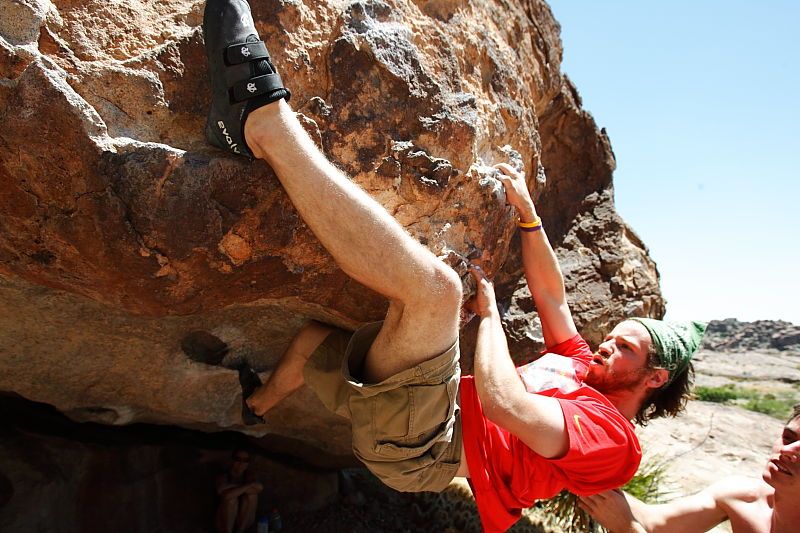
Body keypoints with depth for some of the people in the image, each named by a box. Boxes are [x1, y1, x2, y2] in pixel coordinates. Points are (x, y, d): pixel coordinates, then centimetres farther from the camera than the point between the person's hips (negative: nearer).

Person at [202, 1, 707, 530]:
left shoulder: (613, 438, -5)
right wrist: (527, 212, 18)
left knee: (436, 287, -34)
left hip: (419, 446, -9)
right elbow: (552, 297, 24)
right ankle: (251, 407, 49)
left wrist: (488, 309, -10)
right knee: (312, 336, 24)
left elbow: (502, 402, -23)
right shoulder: (585, 368, 24)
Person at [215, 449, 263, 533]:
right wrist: (248, 486, -26)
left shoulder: (247, 476, -2)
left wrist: (234, 487, -26)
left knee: (251, 494, -21)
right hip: (224, 522, -3)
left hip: (243, 521, 3)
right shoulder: (223, 477, -14)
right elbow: (227, 495, -36)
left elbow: (259, 487, -23)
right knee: (231, 499, -29)